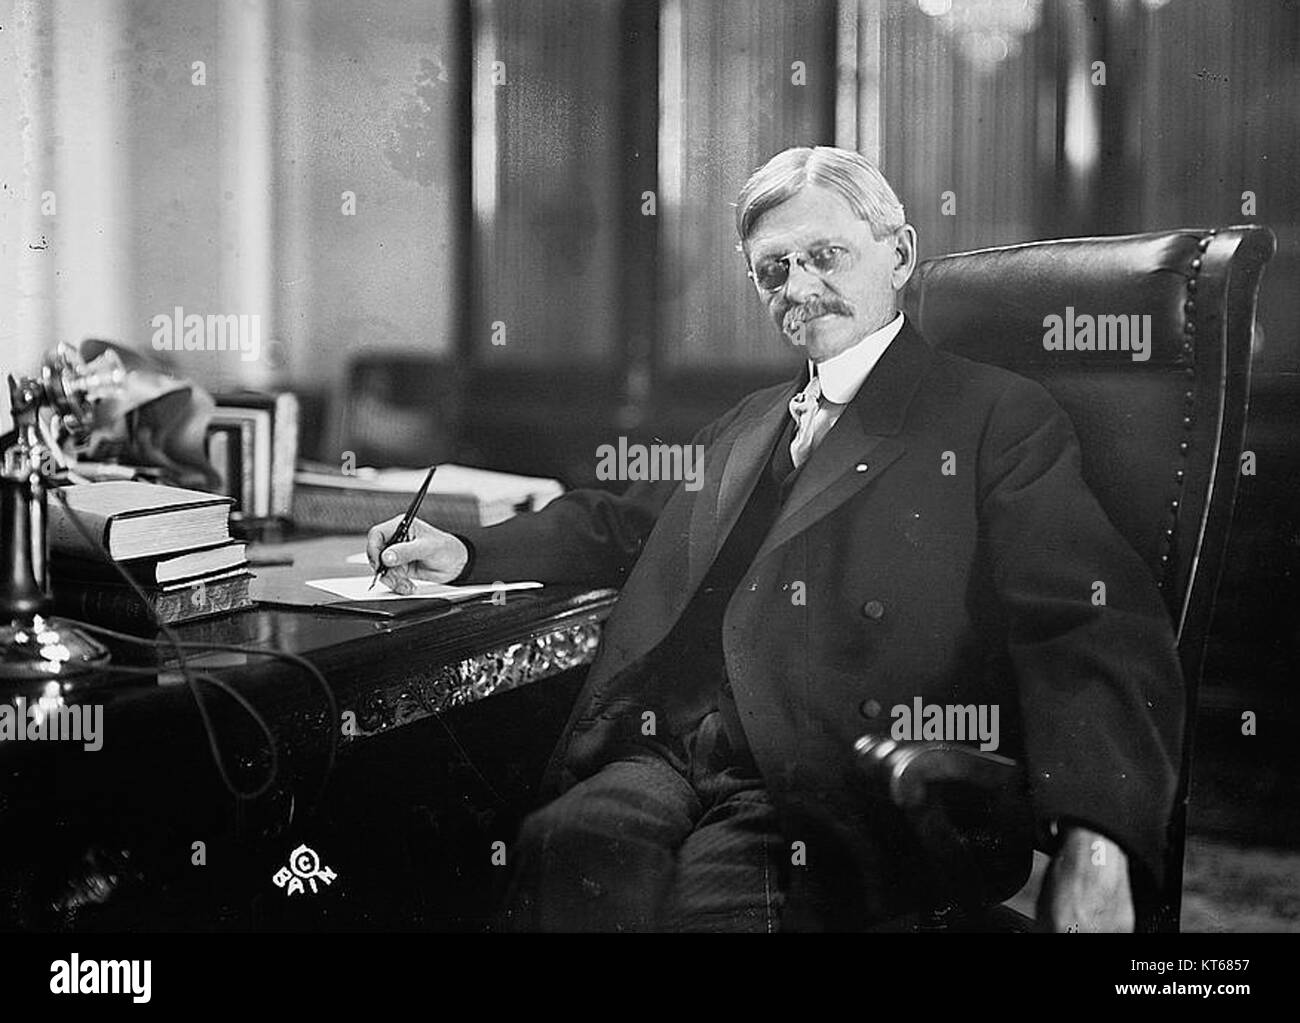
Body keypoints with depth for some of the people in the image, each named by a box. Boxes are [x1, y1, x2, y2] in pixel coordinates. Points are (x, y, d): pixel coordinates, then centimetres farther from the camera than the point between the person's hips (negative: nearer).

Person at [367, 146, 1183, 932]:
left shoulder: (1003, 419, 7)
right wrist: (467, 554, 22)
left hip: (831, 791, -4)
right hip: (661, 757, 5)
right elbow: (624, 525, 40)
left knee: (719, 898, -34)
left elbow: (1097, 629, -5)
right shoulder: (749, 426, 29)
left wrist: (1094, 843, -23)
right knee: (570, 850, -28)